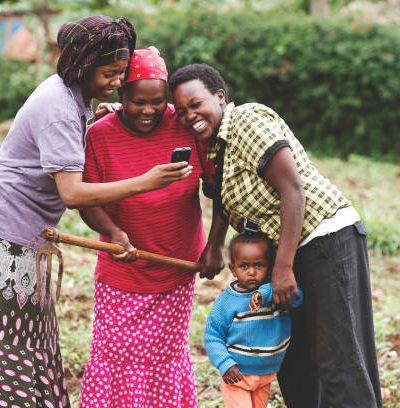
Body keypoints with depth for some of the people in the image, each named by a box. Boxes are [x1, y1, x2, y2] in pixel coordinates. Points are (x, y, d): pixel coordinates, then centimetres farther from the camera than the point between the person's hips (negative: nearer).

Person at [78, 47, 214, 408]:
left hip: (178, 269, 1)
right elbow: (86, 200, -9)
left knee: (167, 352, 11)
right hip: (122, 271, -1)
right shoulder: (100, 135, -11)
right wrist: (113, 232, -27)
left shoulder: (187, 127, -9)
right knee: (116, 352, 3)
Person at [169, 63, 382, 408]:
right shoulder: (216, 144, 13)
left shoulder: (247, 120, -15)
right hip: (294, 251, 11)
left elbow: (292, 188, -21)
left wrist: (283, 267, -22)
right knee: (295, 366, 15)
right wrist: (214, 246, 12)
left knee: (340, 363, -10)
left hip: (329, 238, -10)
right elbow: (224, 195, 28)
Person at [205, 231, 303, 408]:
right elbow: (212, 336, -8)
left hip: (266, 374, 4)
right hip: (236, 374, -3)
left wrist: (265, 294, -43)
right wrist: (225, 364, -20)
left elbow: (295, 297, -31)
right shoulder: (226, 301, -14)